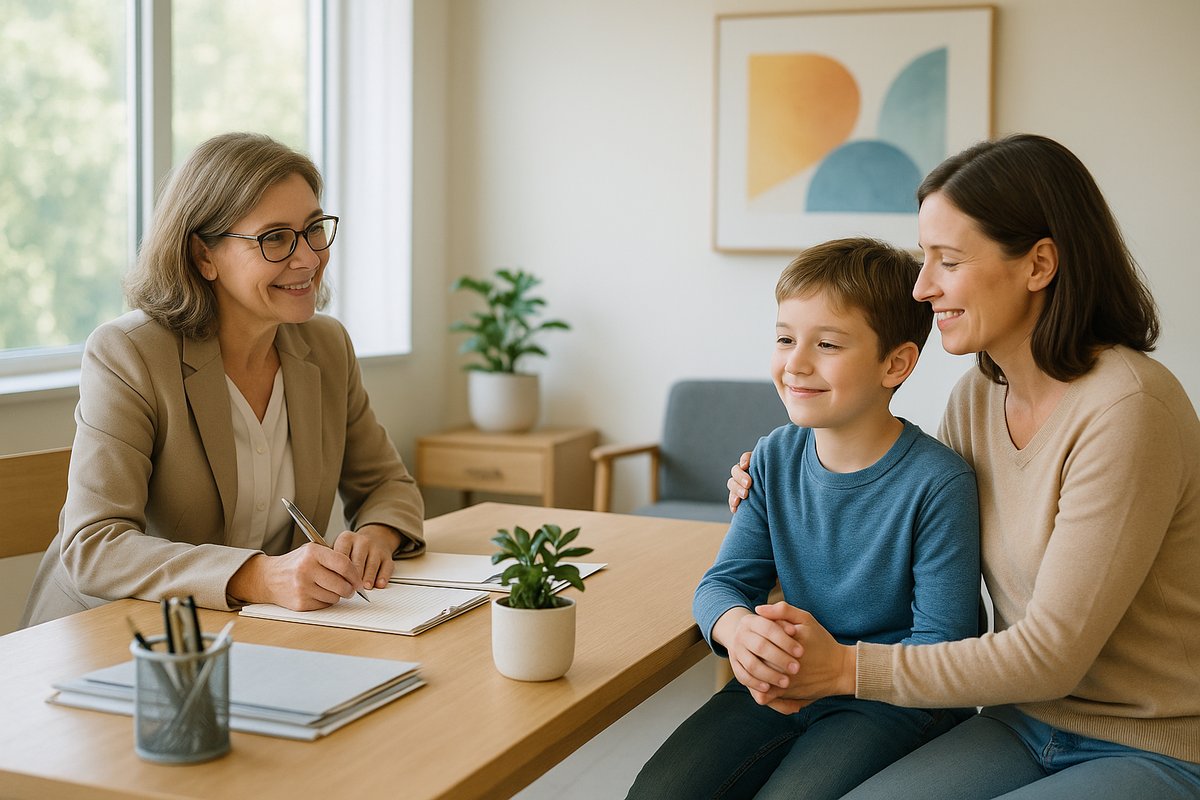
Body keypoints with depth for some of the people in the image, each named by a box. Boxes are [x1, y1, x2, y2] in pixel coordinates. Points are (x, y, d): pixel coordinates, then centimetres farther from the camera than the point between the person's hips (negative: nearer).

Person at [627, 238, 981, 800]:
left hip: (892, 697, -4)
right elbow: (724, 582, 2)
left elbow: (942, 643, -16)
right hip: (782, 684, 5)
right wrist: (736, 626, -23)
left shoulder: (937, 483, -16)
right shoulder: (775, 459, 2)